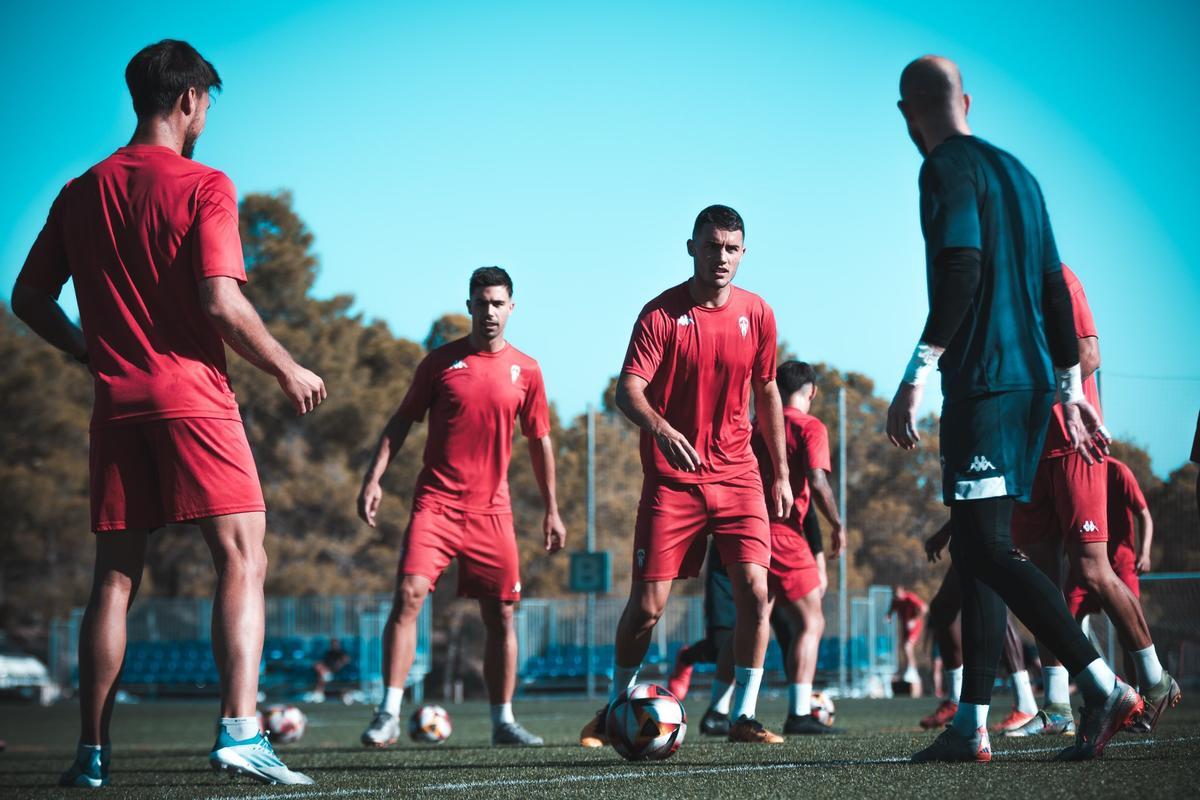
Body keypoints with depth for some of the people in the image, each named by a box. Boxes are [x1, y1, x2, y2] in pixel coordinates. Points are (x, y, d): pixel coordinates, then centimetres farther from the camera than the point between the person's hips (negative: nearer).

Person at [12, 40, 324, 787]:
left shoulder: (82, 193, 11)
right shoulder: (204, 186, -5)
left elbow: (29, 298, 14)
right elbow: (221, 303, -14)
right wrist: (288, 371, -2)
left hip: (117, 404, 5)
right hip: (193, 397, -5)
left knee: (115, 575, 10)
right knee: (244, 559, -6)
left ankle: (93, 752, 9)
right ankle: (239, 730, -20)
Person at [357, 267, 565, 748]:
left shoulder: (525, 370, 7)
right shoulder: (441, 361, 3)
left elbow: (539, 441, 14)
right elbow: (401, 422, 7)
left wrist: (551, 510, 14)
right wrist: (374, 478, -3)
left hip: (491, 510, 2)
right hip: (436, 502, -2)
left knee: (500, 616, 4)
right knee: (408, 595, -18)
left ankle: (503, 721, 15)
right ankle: (389, 715, -16)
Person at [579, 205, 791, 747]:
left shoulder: (757, 314, 4)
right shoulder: (662, 313, -8)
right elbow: (627, 390, -17)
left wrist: (782, 473, 14)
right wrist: (660, 428, -37)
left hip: (737, 474, 3)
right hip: (672, 478, -3)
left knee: (754, 589, -12)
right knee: (647, 603, -2)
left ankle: (744, 716, -3)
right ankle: (616, 706, 19)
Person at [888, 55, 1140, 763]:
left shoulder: (948, 169, -7)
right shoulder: (1016, 172, 20)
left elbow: (960, 272, -20)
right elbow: (1054, 287, 21)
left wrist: (917, 376, -23)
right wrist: (1070, 389, 24)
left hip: (983, 381, -9)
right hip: (1031, 379, 9)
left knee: (990, 550, -12)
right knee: (977, 551, 9)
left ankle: (1106, 688, -20)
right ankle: (972, 725, 7)